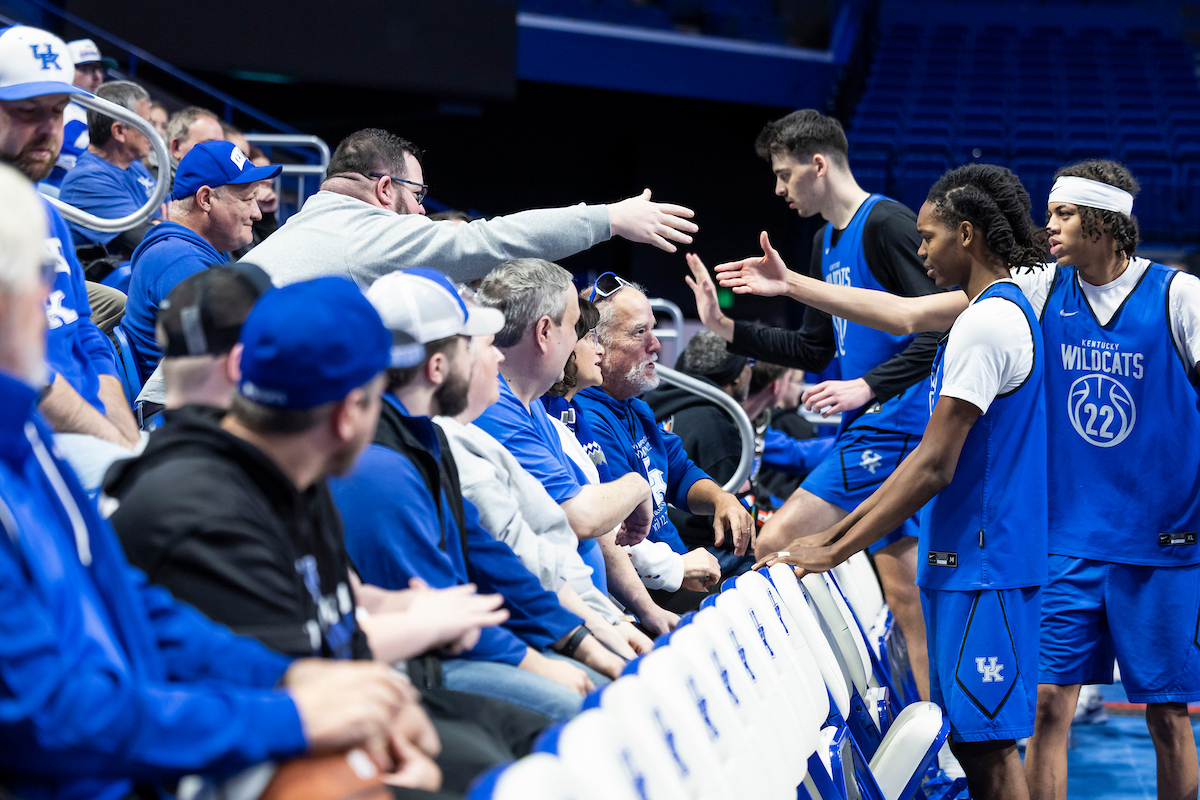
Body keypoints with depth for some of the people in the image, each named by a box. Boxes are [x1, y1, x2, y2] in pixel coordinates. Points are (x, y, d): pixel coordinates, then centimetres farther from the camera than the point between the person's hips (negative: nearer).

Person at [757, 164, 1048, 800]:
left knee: (987, 740, -8)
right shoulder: (1008, 310, 17)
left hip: (983, 565, -10)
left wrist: (835, 551, -17)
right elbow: (940, 460, 19)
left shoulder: (986, 323, -15)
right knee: (968, 736, 12)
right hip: (966, 559, 10)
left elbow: (933, 466, -20)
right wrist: (835, 534, 17)